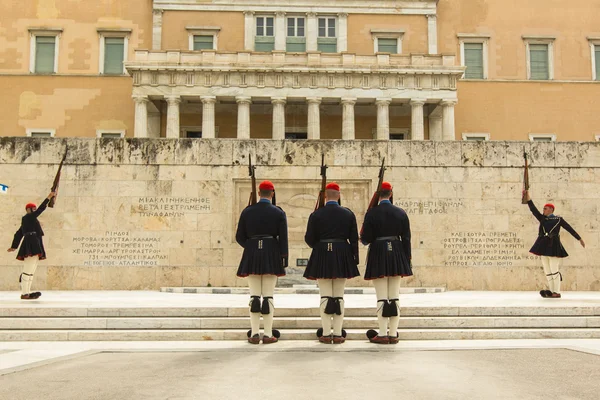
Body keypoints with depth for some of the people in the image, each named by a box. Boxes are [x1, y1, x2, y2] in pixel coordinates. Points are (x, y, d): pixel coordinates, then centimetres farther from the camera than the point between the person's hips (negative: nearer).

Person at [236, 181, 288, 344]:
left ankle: (254, 334, 5)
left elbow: (239, 237, 4)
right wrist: (284, 260, 2)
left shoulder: (247, 211, 3)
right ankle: (268, 334, 4)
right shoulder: (279, 213, -1)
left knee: (254, 296, 5)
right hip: (271, 256, -1)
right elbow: (283, 239, -5)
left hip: (251, 256, 1)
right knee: (268, 295, 2)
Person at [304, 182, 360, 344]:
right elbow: (354, 239, 1)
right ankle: (338, 334, 8)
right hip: (342, 257, 2)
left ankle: (326, 334, 5)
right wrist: (355, 260, 9)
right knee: (339, 296, 7)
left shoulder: (316, 215, -4)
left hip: (322, 257, -1)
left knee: (325, 296, 3)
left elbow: (309, 239, -3)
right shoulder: (349, 214, 1)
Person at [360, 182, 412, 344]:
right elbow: (406, 239, 3)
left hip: (378, 255, -3)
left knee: (382, 298, 1)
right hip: (396, 255, 3)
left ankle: (382, 334, 4)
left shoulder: (372, 213, -8)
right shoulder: (401, 213, 3)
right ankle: (393, 334, 11)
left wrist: (362, 237, 15)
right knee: (394, 297, 8)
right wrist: (407, 260, 9)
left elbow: (366, 239, -9)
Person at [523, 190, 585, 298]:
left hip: (553, 246, -5)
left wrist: (580, 239, 5)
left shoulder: (558, 219, 5)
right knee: (547, 271, 5)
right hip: (543, 246, 5)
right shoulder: (542, 218, 14)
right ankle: (552, 291, 9)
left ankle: (557, 292, -4)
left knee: (554, 270, -8)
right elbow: (533, 208, 6)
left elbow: (570, 229, 6)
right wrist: (527, 196, -3)